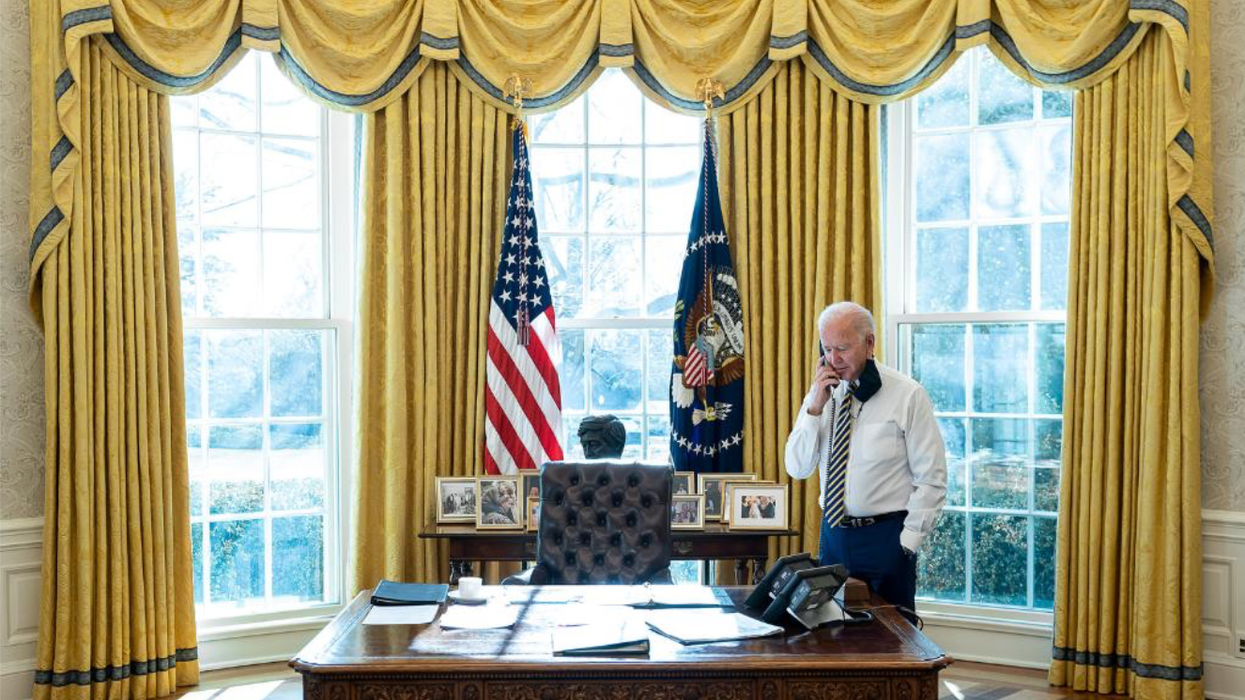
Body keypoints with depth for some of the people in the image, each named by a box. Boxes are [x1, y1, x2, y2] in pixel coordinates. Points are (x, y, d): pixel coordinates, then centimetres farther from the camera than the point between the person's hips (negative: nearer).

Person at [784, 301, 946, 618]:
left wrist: (906, 542, -10)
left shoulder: (907, 395, -8)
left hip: (885, 536, -4)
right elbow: (798, 468, 1)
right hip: (833, 533, 4)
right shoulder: (822, 392, 5)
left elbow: (932, 479, -7)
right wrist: (816, 407, -10)